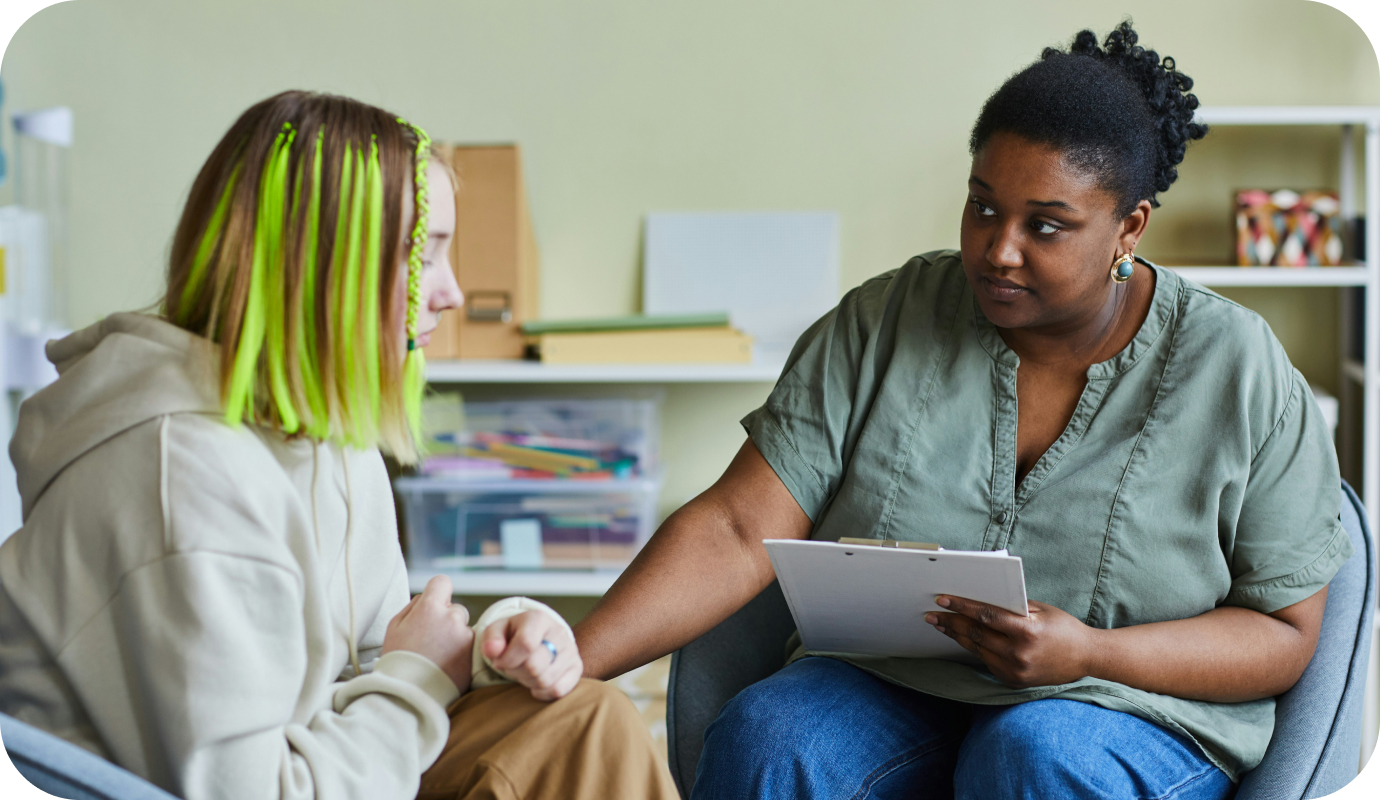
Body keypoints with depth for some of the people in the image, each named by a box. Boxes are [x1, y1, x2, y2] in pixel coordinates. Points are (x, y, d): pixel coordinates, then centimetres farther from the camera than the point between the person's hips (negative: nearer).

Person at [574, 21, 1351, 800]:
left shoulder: (1241, 375, -6)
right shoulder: (881, 323, -2)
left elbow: (1285, 634, -4)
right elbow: (738, 531, -9)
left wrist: (1090, 654, -21)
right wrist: (575, 662, -23)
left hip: (1139, 705, -1)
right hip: (891, 686, 2)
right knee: (763, 736, -28)